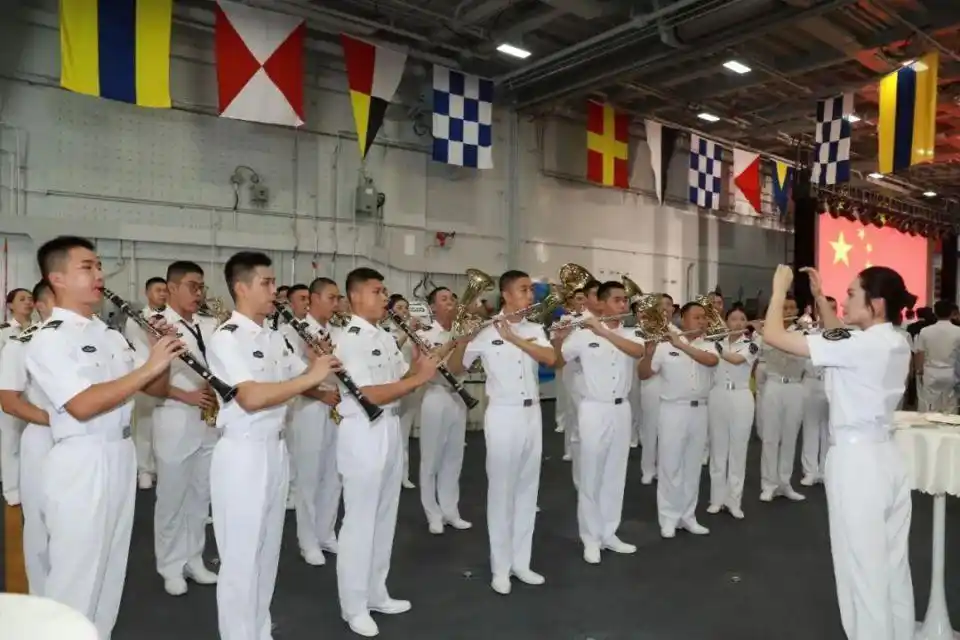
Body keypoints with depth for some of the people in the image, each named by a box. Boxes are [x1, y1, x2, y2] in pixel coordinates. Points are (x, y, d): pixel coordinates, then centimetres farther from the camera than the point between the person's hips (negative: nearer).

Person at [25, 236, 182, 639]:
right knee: (76, 574, 4)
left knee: (112, 568, 18)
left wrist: (161, 351, -6)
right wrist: (148, 367, -26)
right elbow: (82, 406, -24)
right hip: (79, 464, -7)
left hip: (121, 456, 8)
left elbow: (158, 390, 12)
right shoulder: (49, 339, -10)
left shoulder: (111, 335, 13)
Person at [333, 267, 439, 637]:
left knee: (385, 516, 17)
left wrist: (417, 367, -5)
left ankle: (376, 594, 32)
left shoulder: (386, 338, 11)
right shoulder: (351, 339, -16)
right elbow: (370, 395, -23)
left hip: (391, 429, 9)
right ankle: (354, 607, 18)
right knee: (360, 520, 3)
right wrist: (418, 378, -21)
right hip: (363, 433, -9)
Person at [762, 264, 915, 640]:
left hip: (856, 461, -9)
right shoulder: (896, 343, 5)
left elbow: (774, 336, -20)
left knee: (862, 571, 4)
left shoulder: (862, 345, -20)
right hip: (886, 458, 9)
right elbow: (840, 339, 24)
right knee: (892, 566, 19)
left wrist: (780, 289, -5)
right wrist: (819, 297, 17)